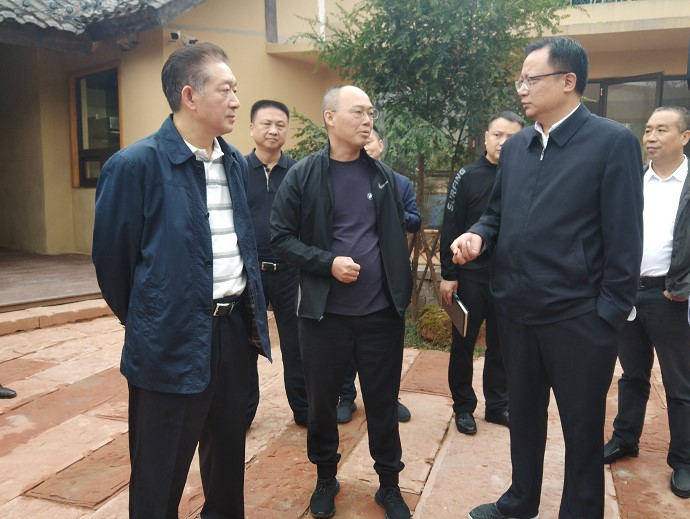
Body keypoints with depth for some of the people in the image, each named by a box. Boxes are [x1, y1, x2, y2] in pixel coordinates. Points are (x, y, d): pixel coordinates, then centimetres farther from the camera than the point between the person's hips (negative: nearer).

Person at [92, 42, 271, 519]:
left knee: (229, 454, 23)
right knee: (161, 476, 10)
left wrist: (253, 310, 15)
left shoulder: (236, 163, 8)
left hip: (234, 328, 7)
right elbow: (111, 255, -5)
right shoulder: (136, 164, -14)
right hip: (173, 339, -6)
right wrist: (140, 321, 6)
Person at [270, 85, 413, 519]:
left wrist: (402, 290, 8)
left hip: (382, 312, 2)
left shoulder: (385, 175, 6)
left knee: (383, 403, 12)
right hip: (325, 313, -1)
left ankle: (390, 483, 32)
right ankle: (326, 478, 36)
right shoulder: (303, 175, -4)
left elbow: (398, 235, 13)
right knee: (322, 402, 13)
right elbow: (281, 238, -5)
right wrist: (328, 262, -17)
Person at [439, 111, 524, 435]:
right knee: (463, 344, 7)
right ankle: (463, 406, 22)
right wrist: (448, 274, -9)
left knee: (501, 345, 13)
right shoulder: (467, 176, -4)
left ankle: (497, 405, 28)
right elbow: (450, 229, -6)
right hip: (471, 275, -2)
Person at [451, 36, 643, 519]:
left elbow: (624, 239, -12)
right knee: (523, 415, 21)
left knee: (582, 427, 12)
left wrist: (609, 315, -13)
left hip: (578, 317, -6)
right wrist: (479, 234, -5)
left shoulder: (614, 142, -10)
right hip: (517, 311, 6)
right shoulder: (515, 146, 8)